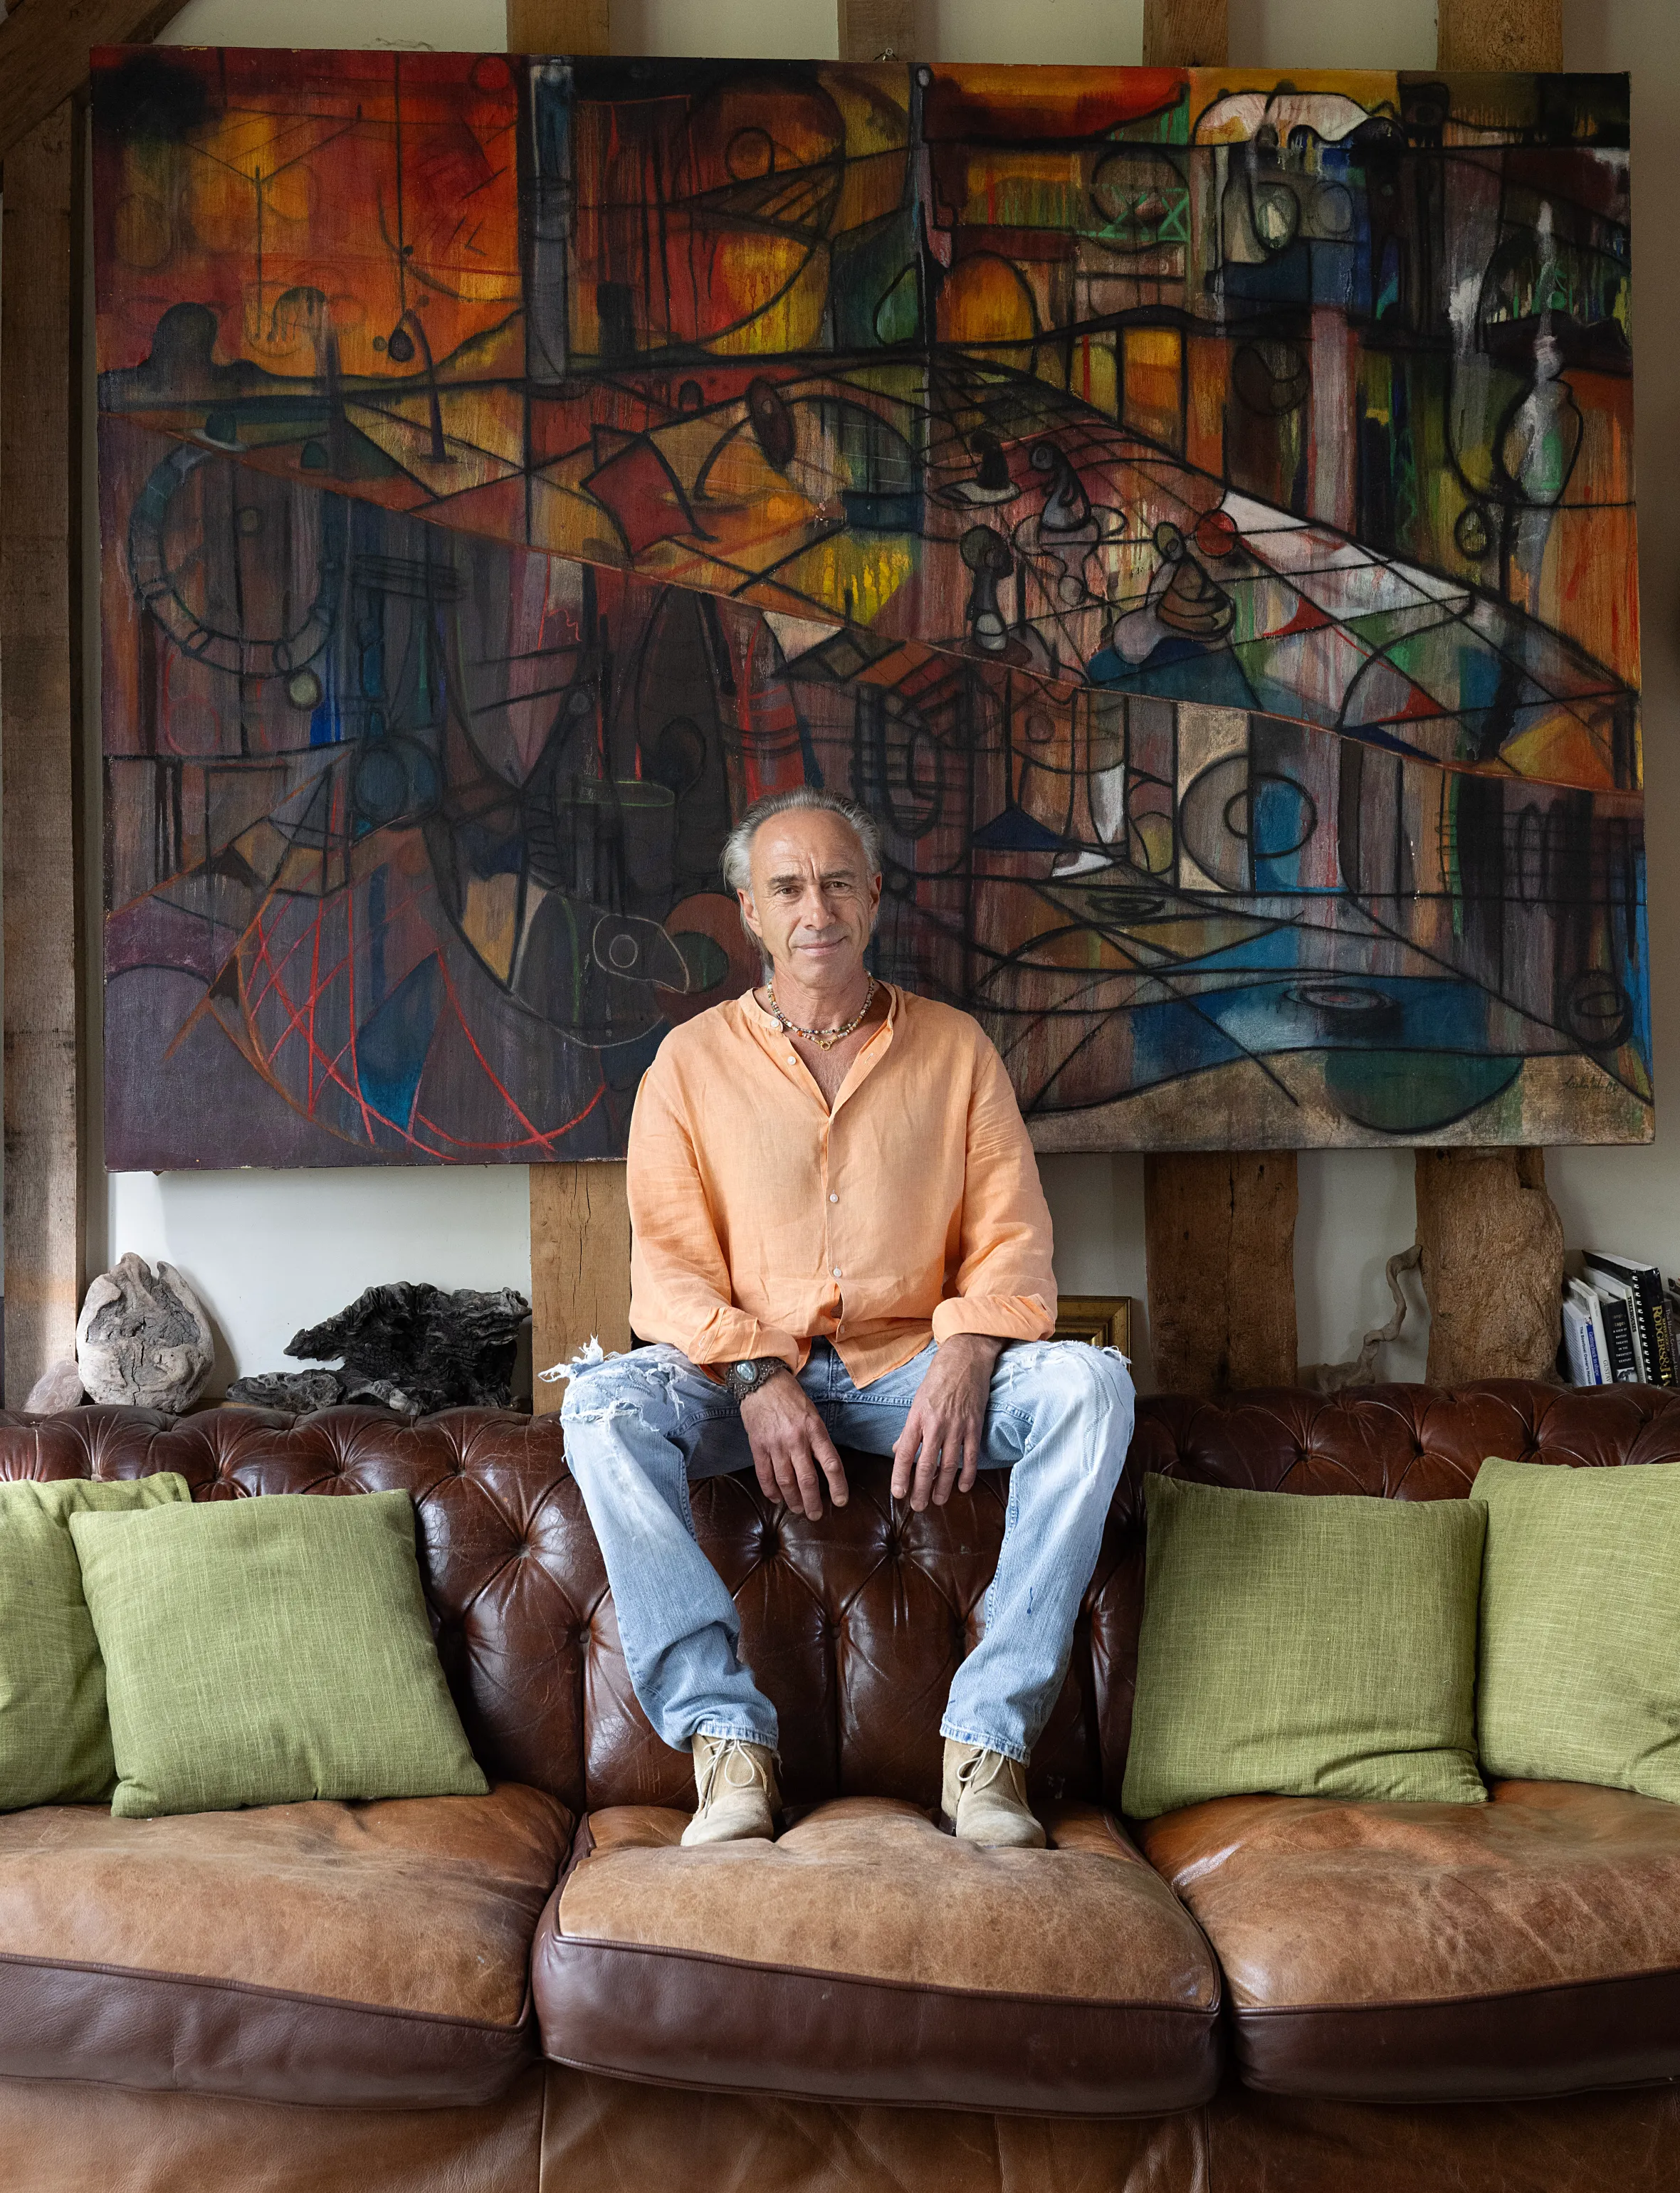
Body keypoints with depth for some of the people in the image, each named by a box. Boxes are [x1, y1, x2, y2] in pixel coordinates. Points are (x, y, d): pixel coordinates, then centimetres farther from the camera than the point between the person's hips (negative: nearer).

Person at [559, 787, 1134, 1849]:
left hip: (912, 1369, 1)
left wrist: (964, 1358, -18)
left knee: (1089, 1383, -26)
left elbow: (1013, 1239, 3)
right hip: (742, 1373, 0)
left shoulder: (955, 1046, 10)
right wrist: (757, 1378, -18)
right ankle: (727, 1737, -29)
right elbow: (670, 1262, 0)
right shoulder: (694, 1058, 7)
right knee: (605, 1400, -30)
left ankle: (990, 1734, -24)